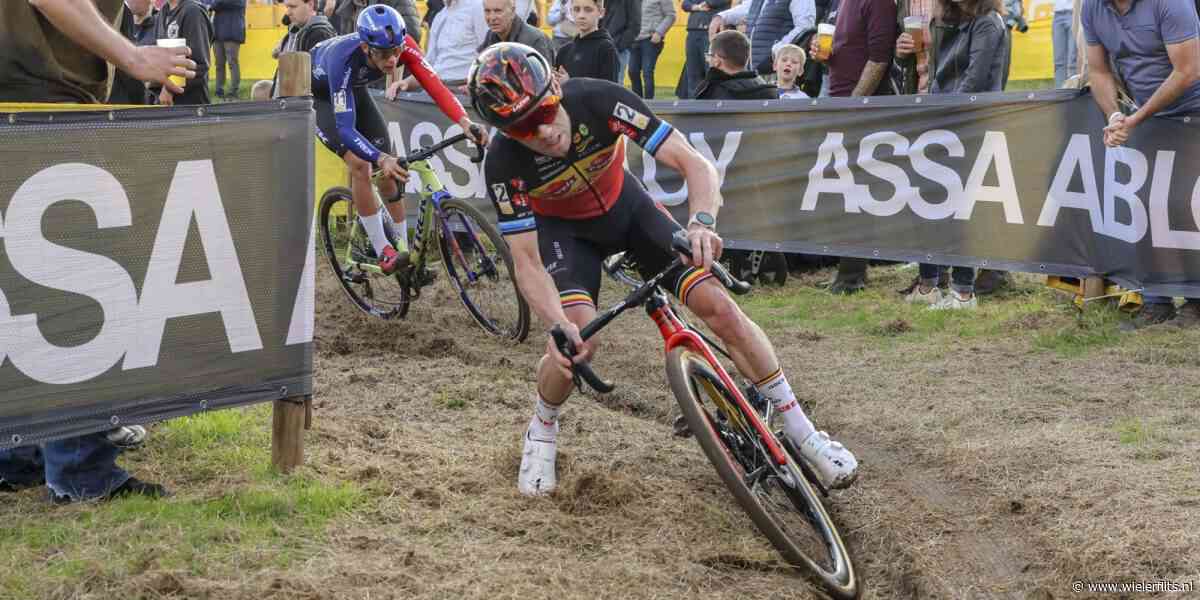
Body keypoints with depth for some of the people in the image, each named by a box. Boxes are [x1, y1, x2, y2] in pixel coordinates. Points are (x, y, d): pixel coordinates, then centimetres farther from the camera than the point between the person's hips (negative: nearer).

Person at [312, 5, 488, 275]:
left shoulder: (403, 45, -31)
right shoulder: (345, 60, -43)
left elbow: (435, 85, -37)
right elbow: (345, 129, -46)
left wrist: (465, 123, -54)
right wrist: (383, 160, -60)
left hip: (354, 89, 5)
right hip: (319, 95, -5)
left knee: (389, 172, -3)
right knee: (360, 165, -23)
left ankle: (404, 249, 12)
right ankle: (383, 252, -13)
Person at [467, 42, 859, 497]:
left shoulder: (599, 100, -35)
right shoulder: (503, 164, -33)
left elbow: (695, 164, -34)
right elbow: (527, 263, -29)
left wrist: (701, 221, -54)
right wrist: (557, 325, -47)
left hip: (625, 205, 1)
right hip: (564, 229, -1)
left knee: (718, 306, -12)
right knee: (576, 342, -26)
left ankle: (800, 430, 3)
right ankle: (542, 429, 7)